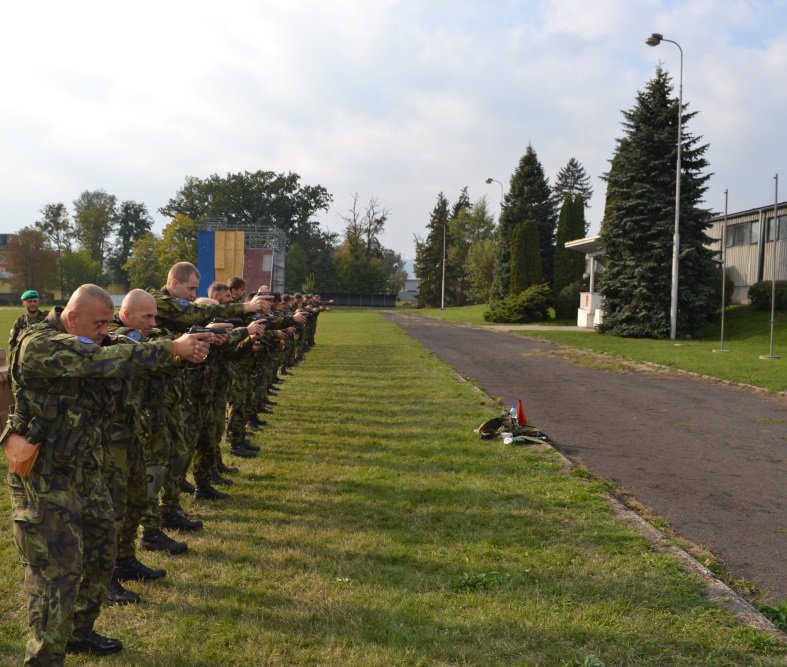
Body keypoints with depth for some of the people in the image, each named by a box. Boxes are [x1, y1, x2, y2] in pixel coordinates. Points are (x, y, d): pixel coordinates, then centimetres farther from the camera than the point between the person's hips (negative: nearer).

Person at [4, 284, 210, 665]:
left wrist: (183, 348, -15)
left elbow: (125, 357, 3)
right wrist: (173, 349, -27)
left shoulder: (87, 346, 10)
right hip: (44, 475, -9)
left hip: (84, 468, 9)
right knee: (58, 570, -4)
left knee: (100, 554, 17)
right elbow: (107, 362, -29)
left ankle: (79, 632, 36)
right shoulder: (39, 345, -19)